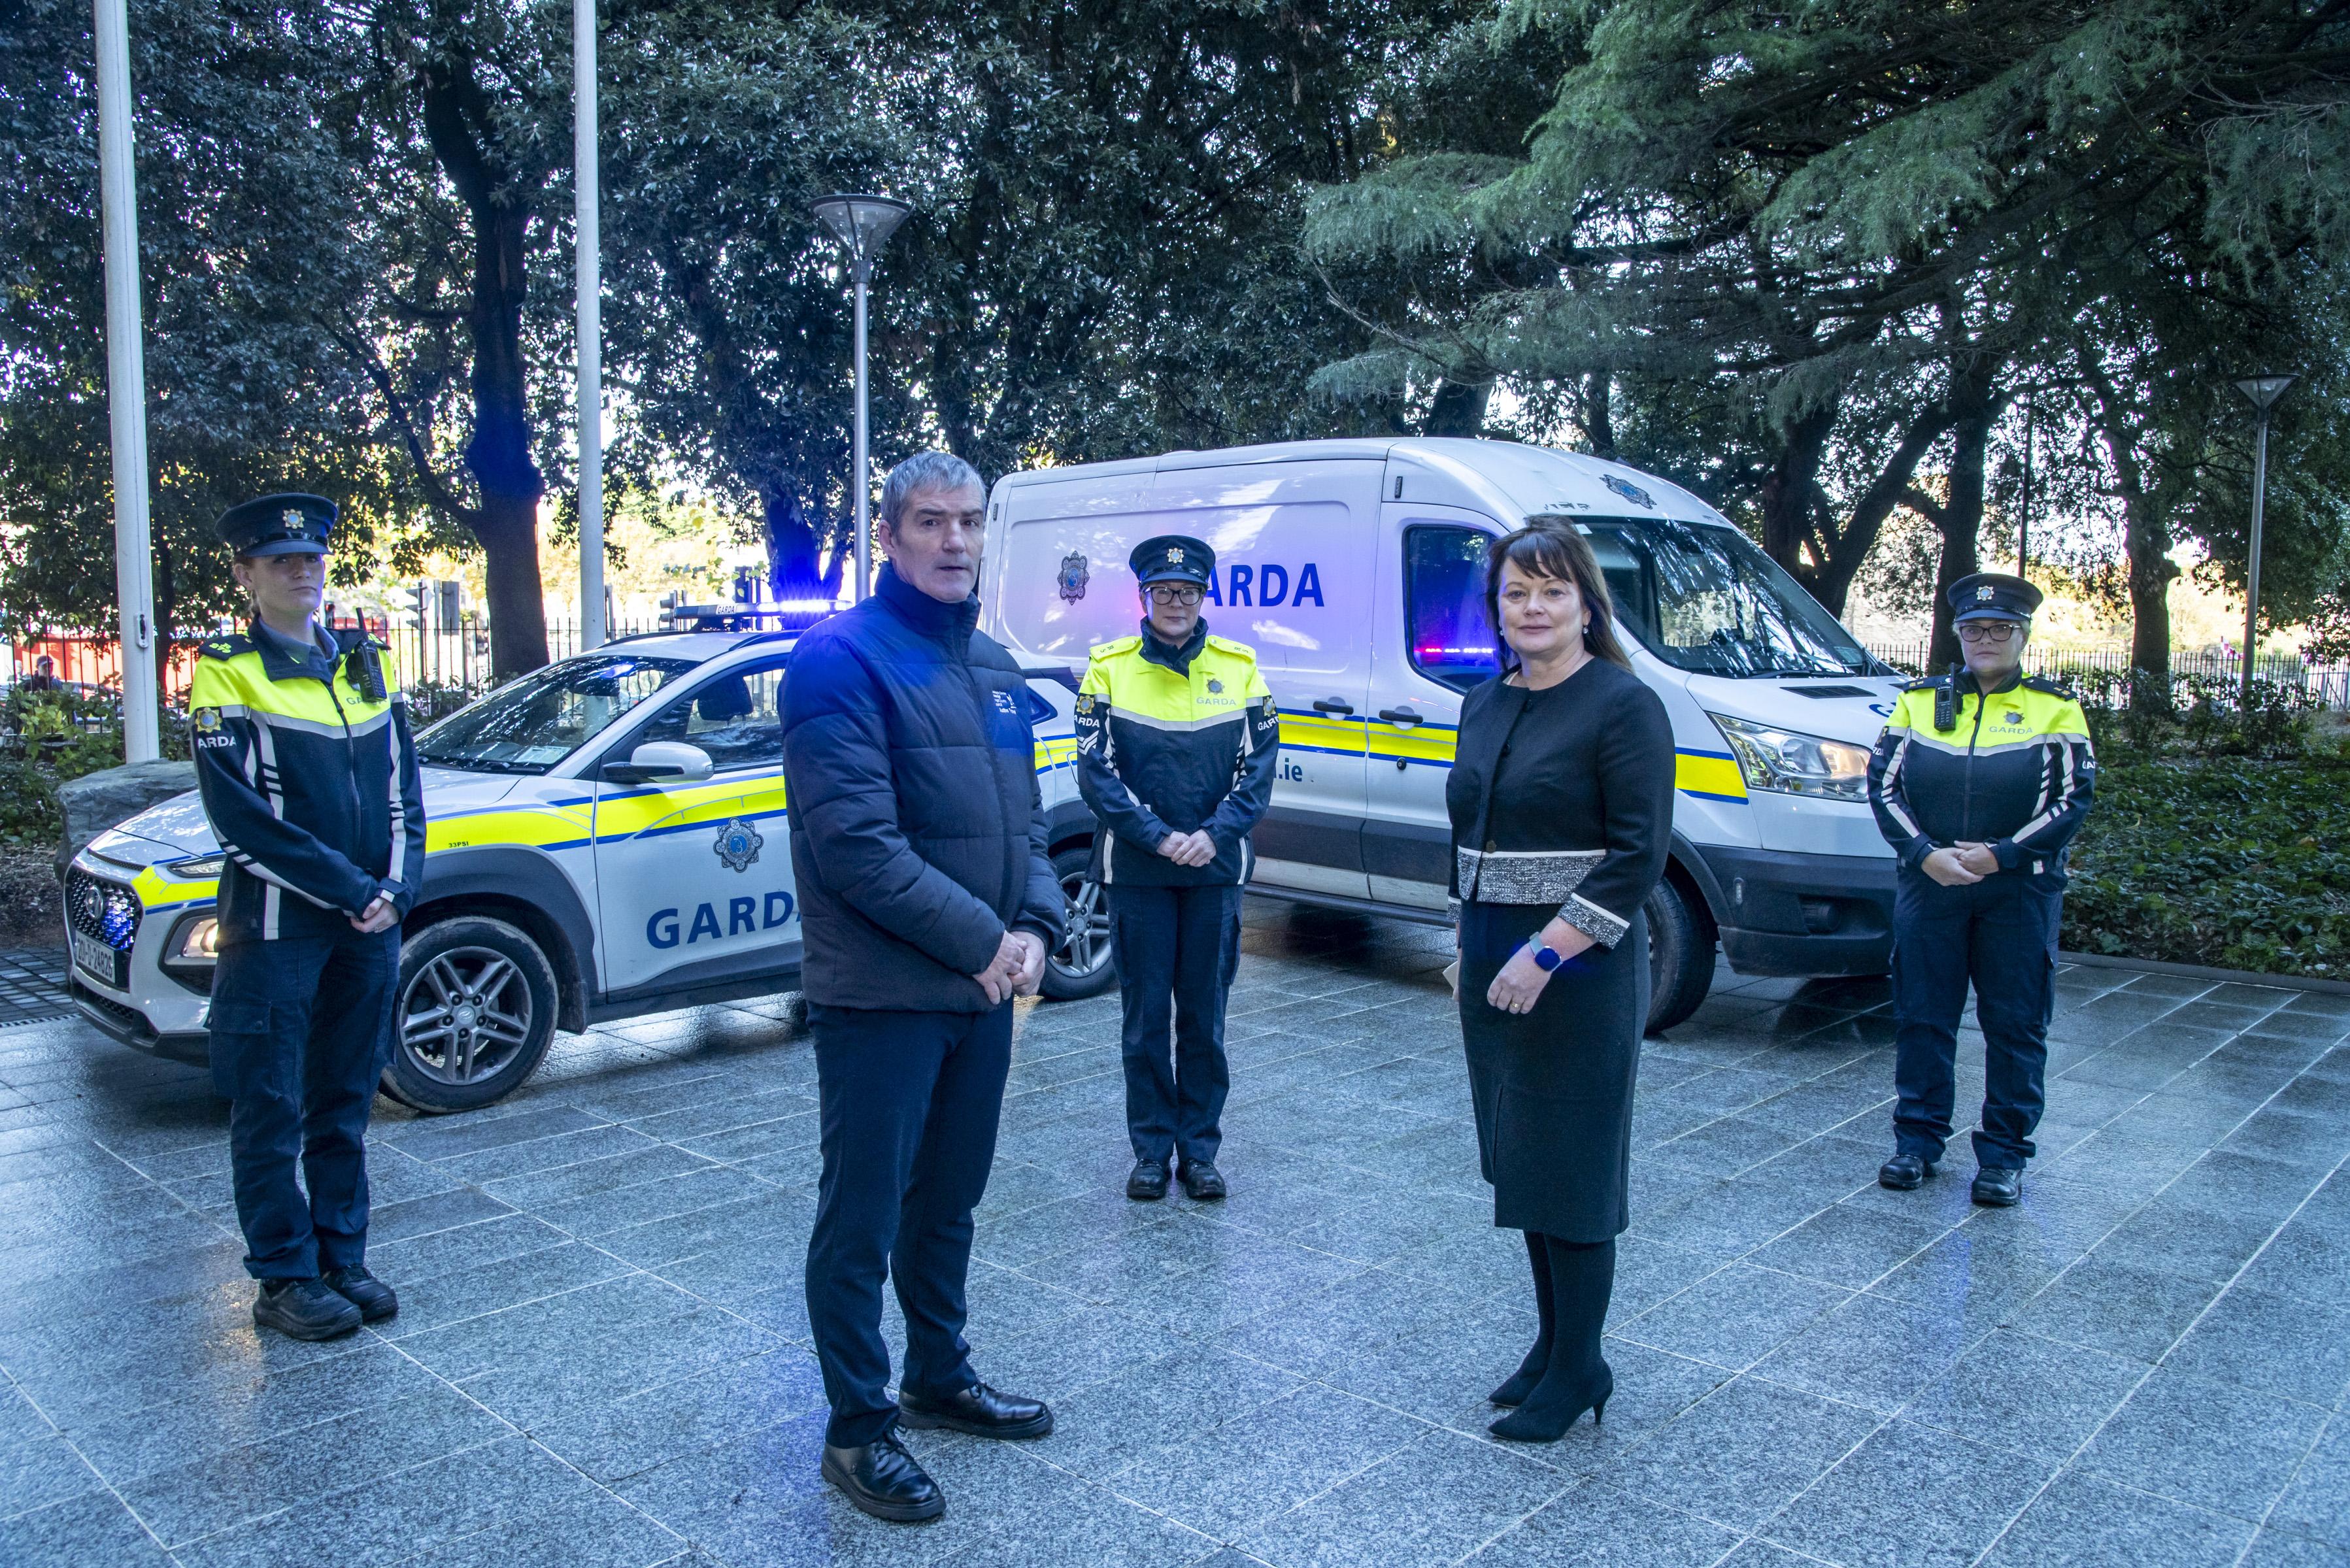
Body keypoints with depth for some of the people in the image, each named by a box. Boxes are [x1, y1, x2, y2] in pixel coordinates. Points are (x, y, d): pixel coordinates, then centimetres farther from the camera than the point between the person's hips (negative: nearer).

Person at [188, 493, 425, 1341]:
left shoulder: (363, 666, 12)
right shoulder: (226, 673, -5)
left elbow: (404, 794, 10)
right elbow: (240, 816, -14)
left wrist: (397, 888, -5)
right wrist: (350, 891, -15)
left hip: (369, 924, 5)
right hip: (275, 929, -5)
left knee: (344, 1107, 13)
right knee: (272, 1113, 5)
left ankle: (341, 1259, 24)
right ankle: (284, 1279, 15)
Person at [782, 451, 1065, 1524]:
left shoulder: (994, 667, 12)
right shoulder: (842, 657, -13)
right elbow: (856, 841, -21)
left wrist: (1035, 928, -3)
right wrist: (981, 940, -18)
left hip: (982, 992, 8)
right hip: (880, 1000, -7)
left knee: (948, 1200, 21)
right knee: (862, 1218, 5)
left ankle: (939, 1378, 39)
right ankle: (857, 1429, 21)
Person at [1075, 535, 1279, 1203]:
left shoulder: (1239, 667, 4)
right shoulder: (1108, 669, -1)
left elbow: (1259, 767, 1)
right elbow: (1096, 772, -6)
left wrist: (1213, 836, -12)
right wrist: (1160, 838, -14)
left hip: (1215, 872, 1)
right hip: (1135, 872, -1)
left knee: (1204, 1017, 7)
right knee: (1146, 1017, 5)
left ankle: (1200, 1148, 18)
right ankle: (1151, 1149, 17)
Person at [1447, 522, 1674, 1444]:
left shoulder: (1623, 706, -11)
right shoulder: (1485, 707, 11)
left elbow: (1639, 856, -16)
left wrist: (1546, 954, -21)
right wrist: (1470, 951, 16)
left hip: (1578, 973, -7)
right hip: (1493, 967, 7)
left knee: (1571, 1169, 1)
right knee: (1520, 1162, 14)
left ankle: (1579, 1372, 16)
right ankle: (1551, 1345, 30)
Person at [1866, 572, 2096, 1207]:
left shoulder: (2055, 709, 4)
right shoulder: (1919, 701, 9)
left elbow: (2073, 799, -3)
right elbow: (1883, 784, 3)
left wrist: (1998, 855, -15)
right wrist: (1926, 853, -12)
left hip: (2019, 889, -1)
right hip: (1927, 885, 2)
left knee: (2016, 1024, 3)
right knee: (1922, 1016, 6)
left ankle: (2003, 1154, 14)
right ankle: (1918, 1139, 18)